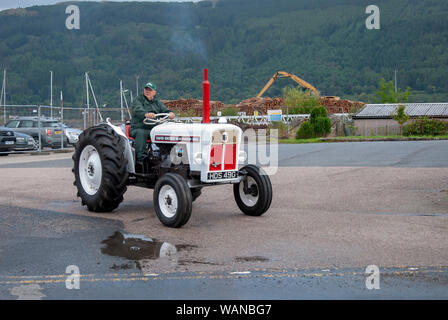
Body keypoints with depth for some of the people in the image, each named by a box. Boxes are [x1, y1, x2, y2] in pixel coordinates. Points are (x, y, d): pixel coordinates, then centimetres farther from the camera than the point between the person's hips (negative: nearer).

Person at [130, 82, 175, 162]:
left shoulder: (157, 102, 20)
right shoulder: (138, 100, 4)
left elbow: (164, 110, 4)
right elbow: (138, 110, -18)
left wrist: (170, 113, -22)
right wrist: (146, 114, -41)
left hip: (154, 129, 4)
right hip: (139, 128, -3)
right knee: (141, 134, -37)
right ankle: (141, 156, -44)